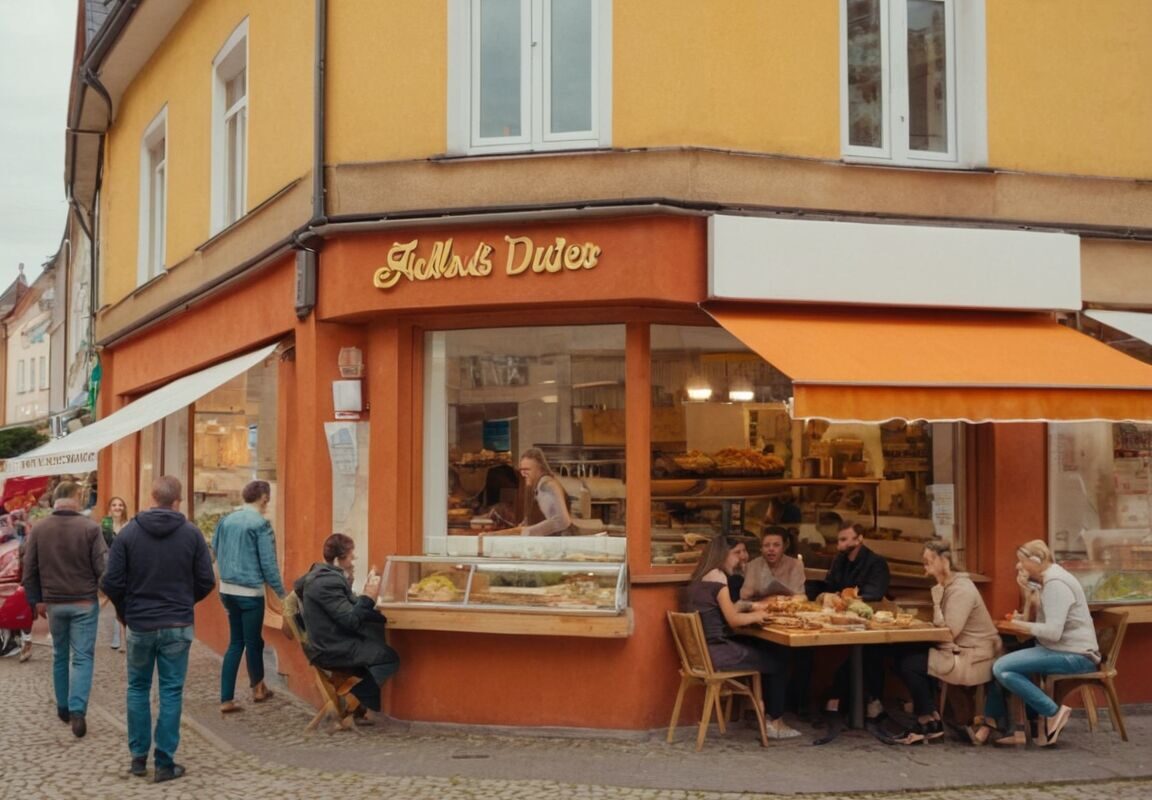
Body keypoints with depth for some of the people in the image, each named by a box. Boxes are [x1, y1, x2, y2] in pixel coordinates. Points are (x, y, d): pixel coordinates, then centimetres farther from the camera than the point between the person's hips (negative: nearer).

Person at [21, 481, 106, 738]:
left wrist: (36, 600, 13)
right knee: (82, 658, 0)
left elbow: (30, 569, 4)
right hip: (85, 602, -3)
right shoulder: (90, 527, -12)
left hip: (54, 603, 3)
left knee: (60, 656, 18)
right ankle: (77, 711, -13)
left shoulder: (39, 528, -1)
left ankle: (63, 708, 25)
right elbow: (102, 567, -12)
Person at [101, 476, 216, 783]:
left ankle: (139, 757, 20)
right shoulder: (191, 533, -5)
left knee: (138, 689, 16)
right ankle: (165, 763, 8)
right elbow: (206, 581, -4)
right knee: (171, 692, 6)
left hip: (139, 624, 1)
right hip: (178, 625, 0)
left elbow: (111, 583, -7)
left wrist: (124, 611, 12)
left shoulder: (128, 532, -6)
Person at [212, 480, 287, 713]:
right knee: (253, 642, 10)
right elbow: (268, 563, -12)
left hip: (227, 589, 6)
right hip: (250, 592, -6)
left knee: (235, 643, 12)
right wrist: (281, 593, -5)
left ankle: (226, 699, 8)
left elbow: (216, 552, 14)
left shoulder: (226, 521, 6)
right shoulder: (261, 524, -12)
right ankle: (258, 688, 28)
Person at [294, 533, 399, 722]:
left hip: (332, 644, 11)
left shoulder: (324, 576, 12)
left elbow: (348, 609, 12)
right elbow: (351, 620, -24)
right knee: (390, 657, -10)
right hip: (332, 651, -11)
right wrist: (369, 597, -18)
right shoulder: (328, 582, -21)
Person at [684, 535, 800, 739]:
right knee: (778, 658, 5)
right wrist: (756, 615, 1)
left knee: (769, 650, 19)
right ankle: (775, 722, 14)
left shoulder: (701, 577, 12)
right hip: (717, 652, -9)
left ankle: (765, 711, 21)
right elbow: (733, 620, -16)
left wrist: (749, 609, 8)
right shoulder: (717, 577, -14)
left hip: (705, 649, 9)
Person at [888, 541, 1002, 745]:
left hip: (974, 660, -10)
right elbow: (942, 626, 6)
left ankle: (929, 723, 1)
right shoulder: (948, 586, 11)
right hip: (960, 652, 10)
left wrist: (936, 600, -19)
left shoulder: (961, 589, -18)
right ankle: (928, 718, 7)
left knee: (909, 665, -16)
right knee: (904, 656, 5)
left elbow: (948, 632, -23)